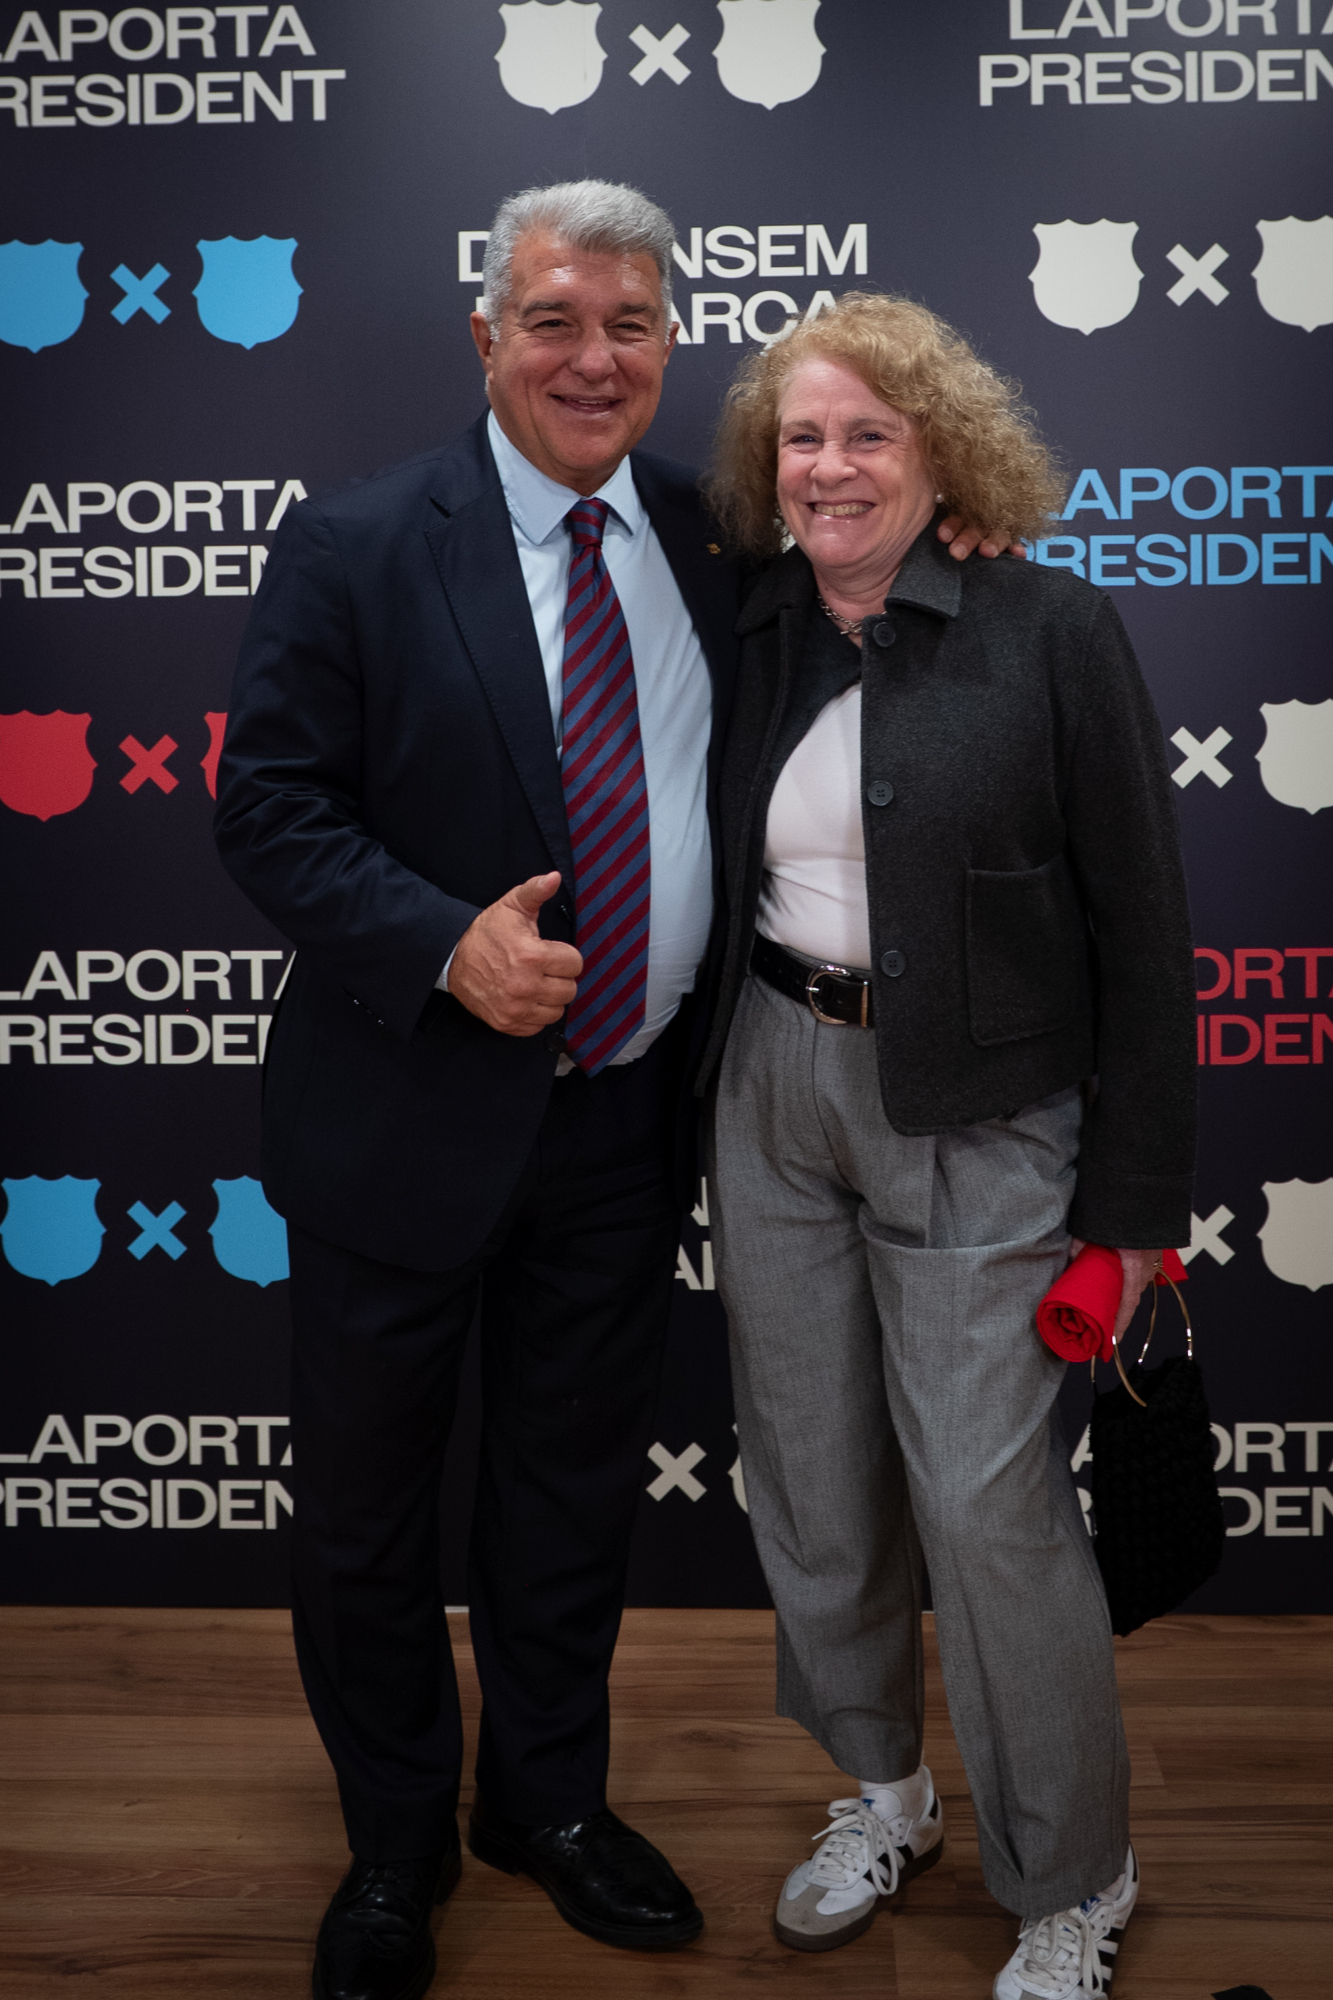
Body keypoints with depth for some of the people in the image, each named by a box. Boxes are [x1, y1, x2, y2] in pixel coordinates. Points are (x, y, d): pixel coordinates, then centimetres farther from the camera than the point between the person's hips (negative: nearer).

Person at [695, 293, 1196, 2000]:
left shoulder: (1050, 632, -9)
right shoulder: (750, 641, 4)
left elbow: (1139, 928, -8)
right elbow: (712, 887, 12)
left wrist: (1135, 1202, -8)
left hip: (974, 1119, -5)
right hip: (770, 1091, 5)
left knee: (987, 1499, -1)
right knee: (809, 1473, 13)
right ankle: (880, 1793, 38)